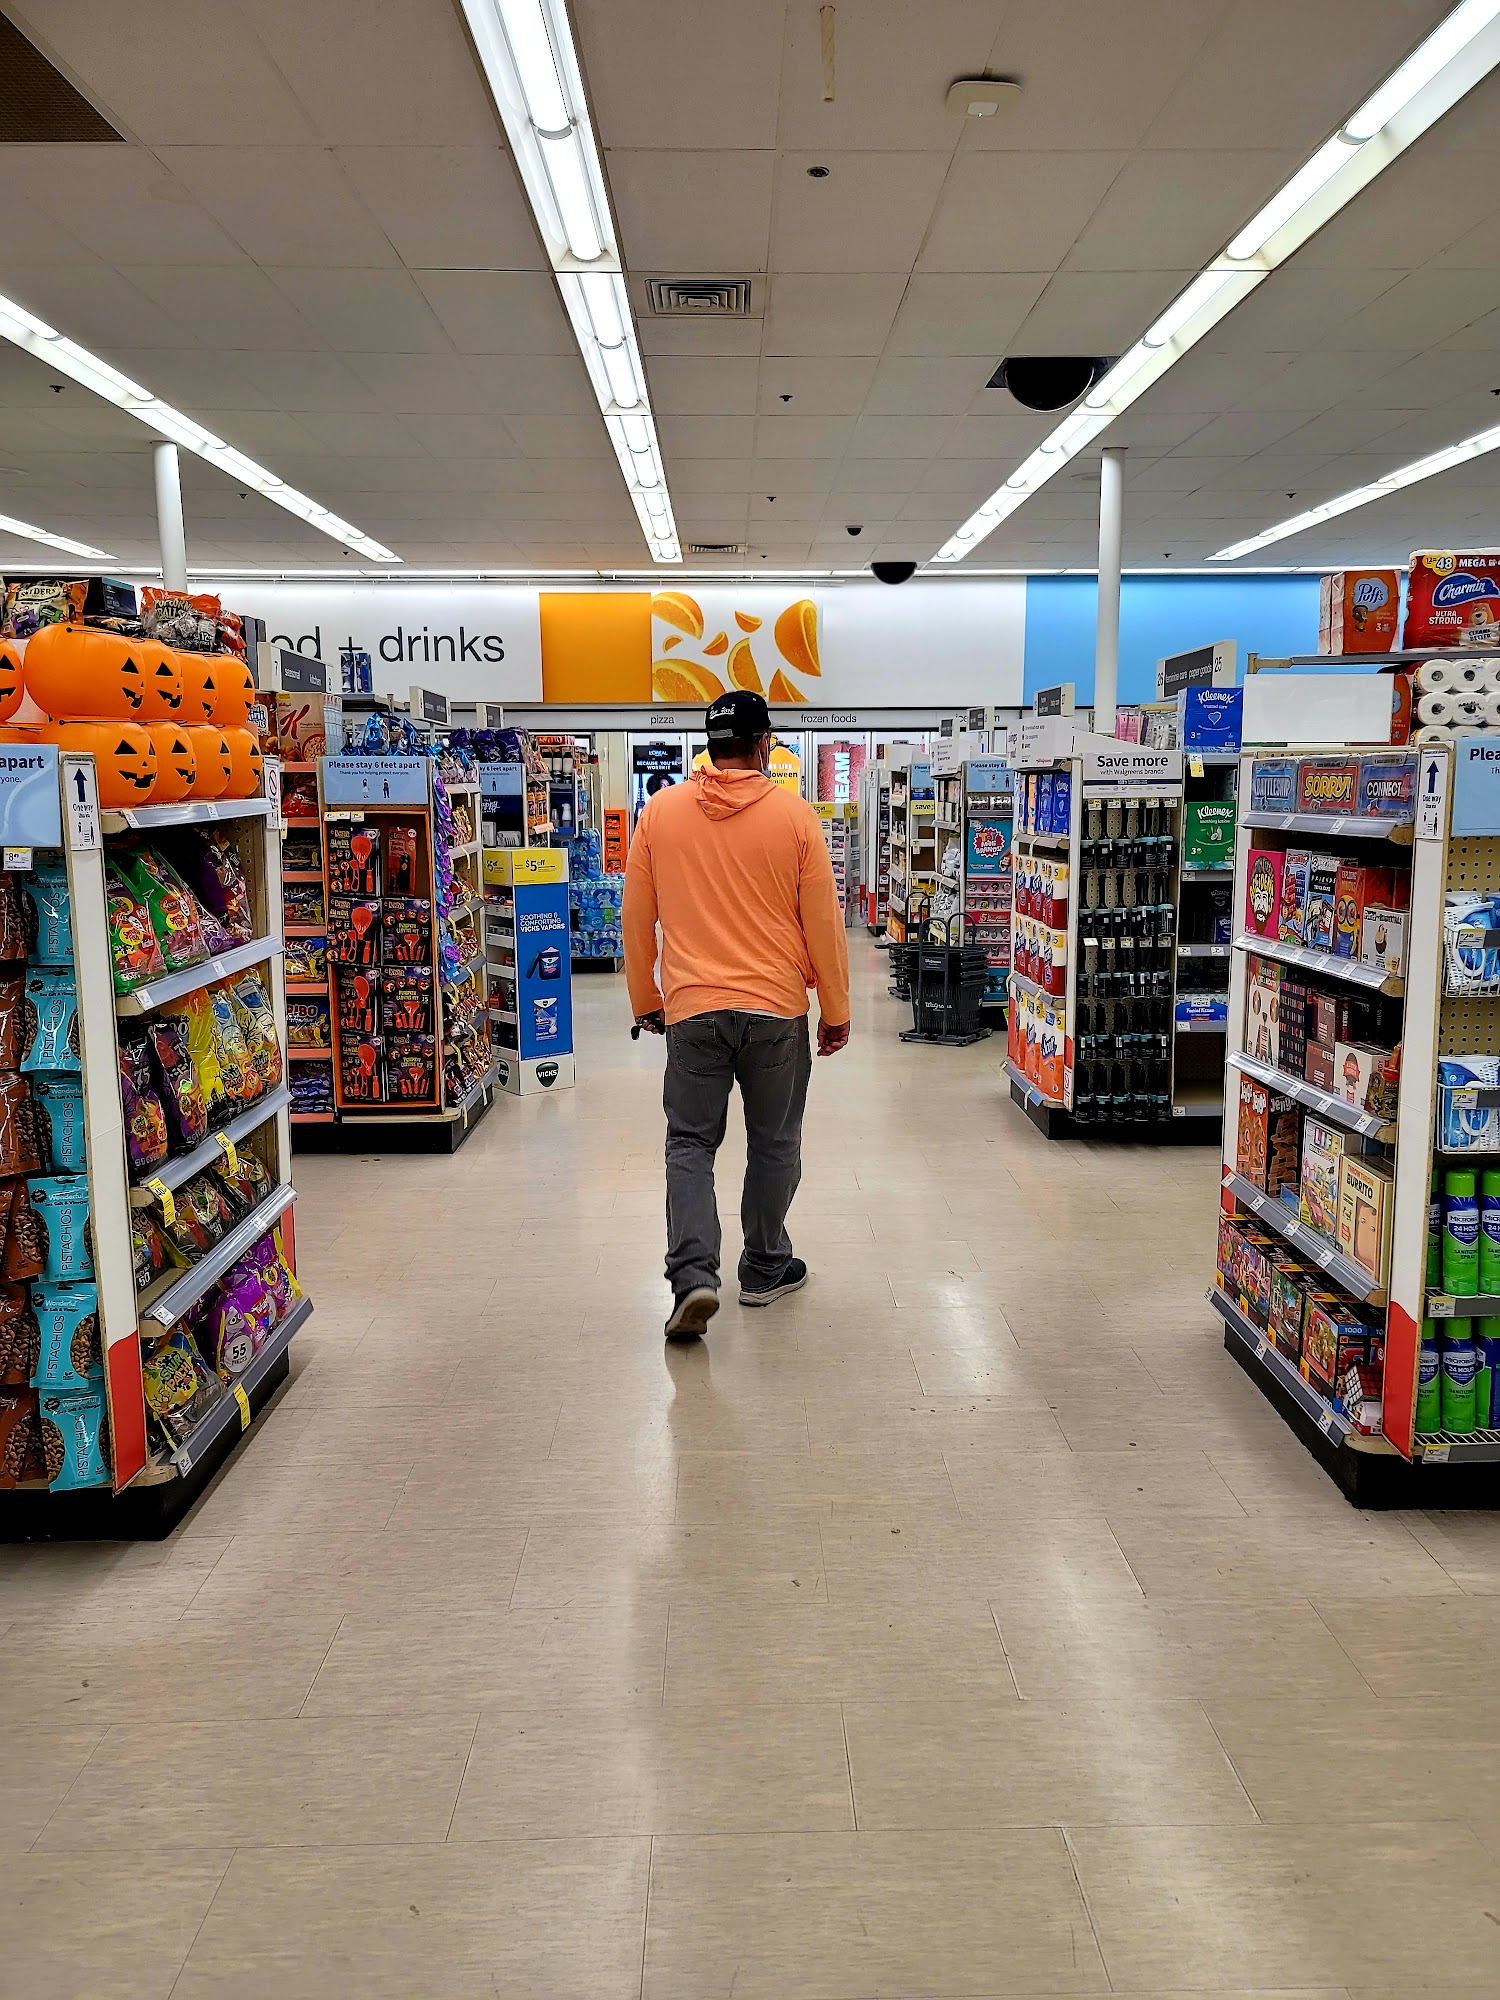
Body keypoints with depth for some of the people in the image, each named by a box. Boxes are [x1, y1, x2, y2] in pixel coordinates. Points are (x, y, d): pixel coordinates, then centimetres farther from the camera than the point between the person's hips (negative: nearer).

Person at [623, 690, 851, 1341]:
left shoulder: (660, 811, 1)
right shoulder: (794, 815, -4)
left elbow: (636, 917, 6)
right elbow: (823, 921, -2)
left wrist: (645, 1001, 18)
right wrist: (836, 1011, 8)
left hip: (692, 1010, 1)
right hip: (777, 1008, -1)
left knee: (690, 1143, 8)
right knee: (774, 1144, 14)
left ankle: (693, 1274, -8)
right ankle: (765, 1271, 26)